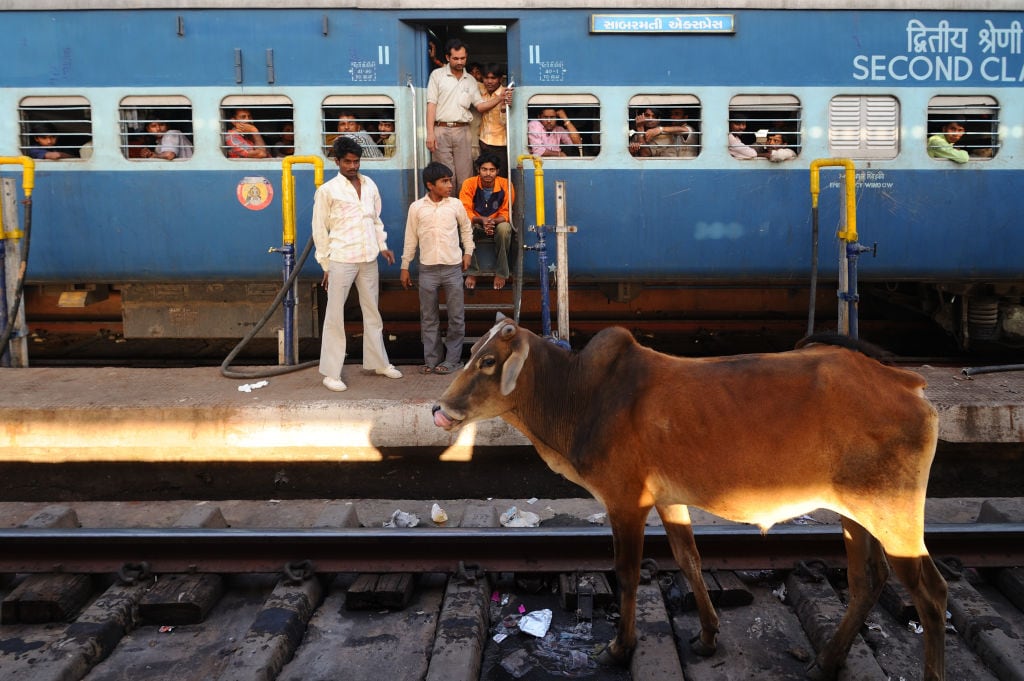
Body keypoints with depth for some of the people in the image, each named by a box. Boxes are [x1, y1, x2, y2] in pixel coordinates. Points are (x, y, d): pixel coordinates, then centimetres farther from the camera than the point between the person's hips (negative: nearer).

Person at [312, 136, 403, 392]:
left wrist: (382, 246, 5)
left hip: (369, 260, 5)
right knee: (335, 317, 0)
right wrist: (326, 266, -4)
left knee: (373, 312, 14)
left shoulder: (370, 185, 9)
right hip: (341, 261, -5)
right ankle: (331, 373, 5)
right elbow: (320, 231, -3)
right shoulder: (327, 191, -5)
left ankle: (380, 362, 27)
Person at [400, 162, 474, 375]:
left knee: (456, 317, 2)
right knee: (429, 318, 6)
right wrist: (405, 266, 7)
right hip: (428, 269, 0)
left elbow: (466, 228, 17)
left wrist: (468, 251, 8)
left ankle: (452, 360, 12)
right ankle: (432, 359, 15)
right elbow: (411, 238, 6)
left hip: (453, 268, 0)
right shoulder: (417, 207, 0)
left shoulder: (456, 205, 1)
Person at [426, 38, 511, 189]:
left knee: (465, 177, 0)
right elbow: (431, 105, -2)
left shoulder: (471, 80, 14)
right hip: (441, 130, -3)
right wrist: (430, 133, -10)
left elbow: (480, 106, 11)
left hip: (463, 131, 3)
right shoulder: (437, 75, 4)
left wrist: (500, 98, -7)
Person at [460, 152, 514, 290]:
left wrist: (493, 221, -32)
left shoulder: (506, 185, -14)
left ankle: (501, 273, -19)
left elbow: (506, 213, -10)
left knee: (505, 228, -35)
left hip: (498, 225, 0)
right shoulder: (469, 184, -15)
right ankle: (471, 272, -18)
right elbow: (465, 211, -17)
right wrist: (481, 220, -37)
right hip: (476, 226, 0)